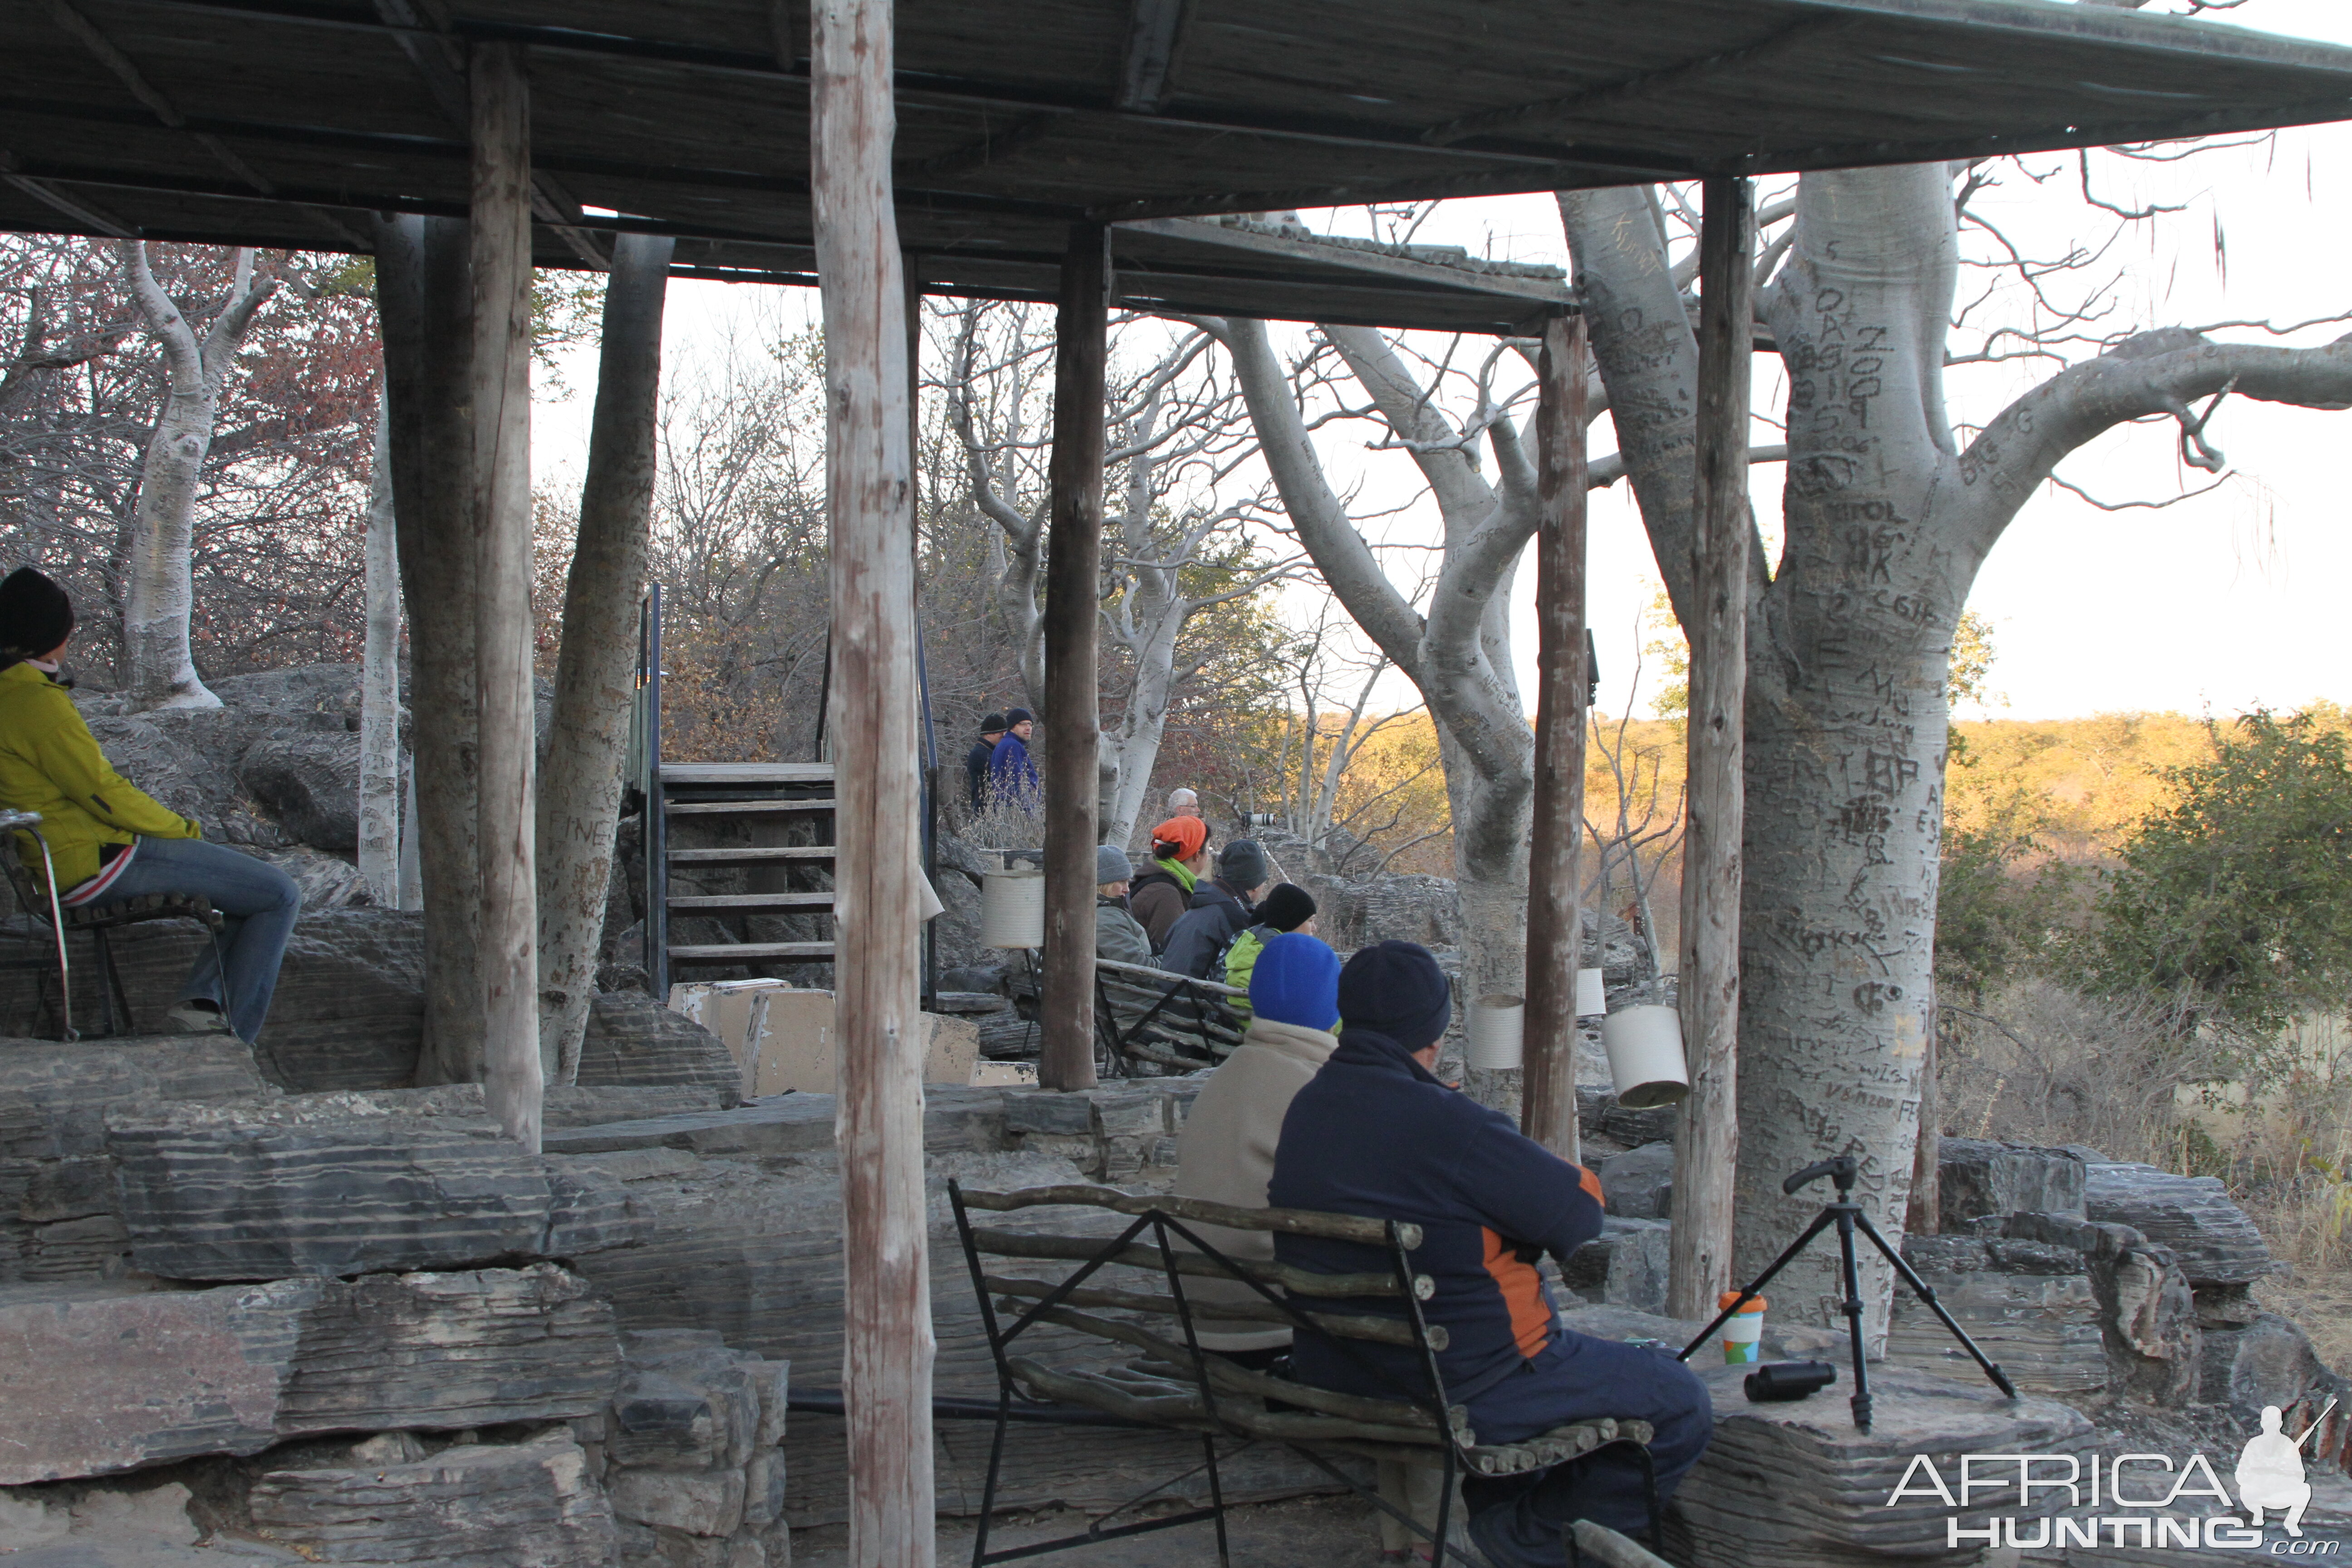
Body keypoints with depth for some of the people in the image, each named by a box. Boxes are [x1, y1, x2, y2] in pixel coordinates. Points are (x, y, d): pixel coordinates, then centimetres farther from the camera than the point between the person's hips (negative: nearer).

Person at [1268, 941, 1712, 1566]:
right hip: (1463, 1389, -9)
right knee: (1684, 1406, 5)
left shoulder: (1305, 1110, 1)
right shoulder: (1444, 1123, -26)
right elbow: (1581, 1213, -17)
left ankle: (1498, 1502, 27)